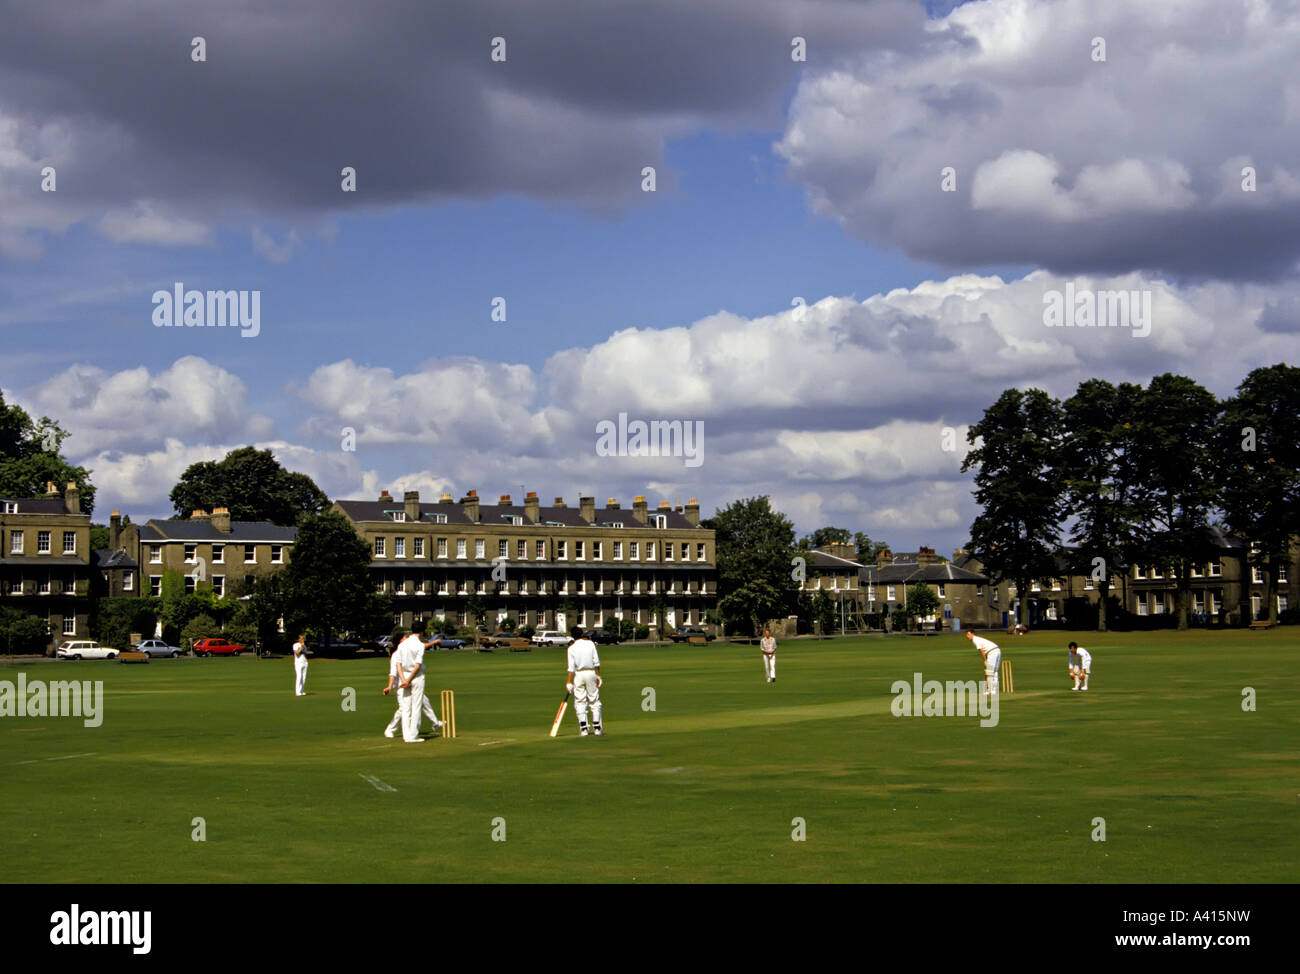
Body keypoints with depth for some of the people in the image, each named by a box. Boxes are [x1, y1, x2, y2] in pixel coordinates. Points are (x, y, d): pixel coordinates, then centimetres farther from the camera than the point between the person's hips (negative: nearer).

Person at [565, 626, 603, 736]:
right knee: (594, 700, 8)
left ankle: (583, 728, 0)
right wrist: (598, 676, 7)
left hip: (578, 674, -1)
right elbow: (596, 662, -1)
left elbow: (571, 668, -10)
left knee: (580, 702, 5)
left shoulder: (571, 648, -6)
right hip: (591, 673, 1)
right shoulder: (590, 644, 0)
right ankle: (597, 727, 7)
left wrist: (569, 683, -10)